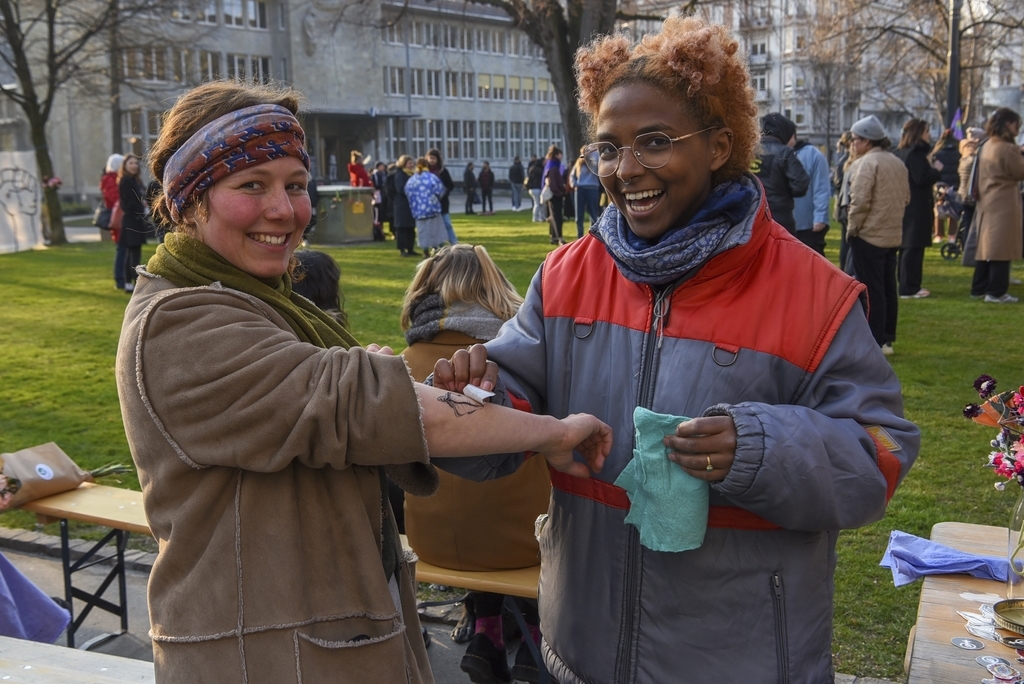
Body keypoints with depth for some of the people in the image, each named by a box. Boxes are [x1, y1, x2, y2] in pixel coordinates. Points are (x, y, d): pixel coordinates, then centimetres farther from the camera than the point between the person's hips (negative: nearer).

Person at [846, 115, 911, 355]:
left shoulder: (866, 163, -15)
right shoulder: (897, 162, 14)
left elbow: (859, 201, -20)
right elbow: (905, 197, 17)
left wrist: (852, 228, -10)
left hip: (868, 235, -9)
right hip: (893, 234, 9)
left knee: (872, 290, -5)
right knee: (888, 288, 13)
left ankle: (875, 342, -2)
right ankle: (887, 339, 21)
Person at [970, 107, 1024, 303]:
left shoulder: (987, 146, 11)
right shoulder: (1007, 148, -16)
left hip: (986, 204, 9)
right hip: (1003, 205, -9)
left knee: (986, 246, 13)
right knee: (1001, 248, -5)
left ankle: (979, 289, 17)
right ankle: (996, 292, -4)